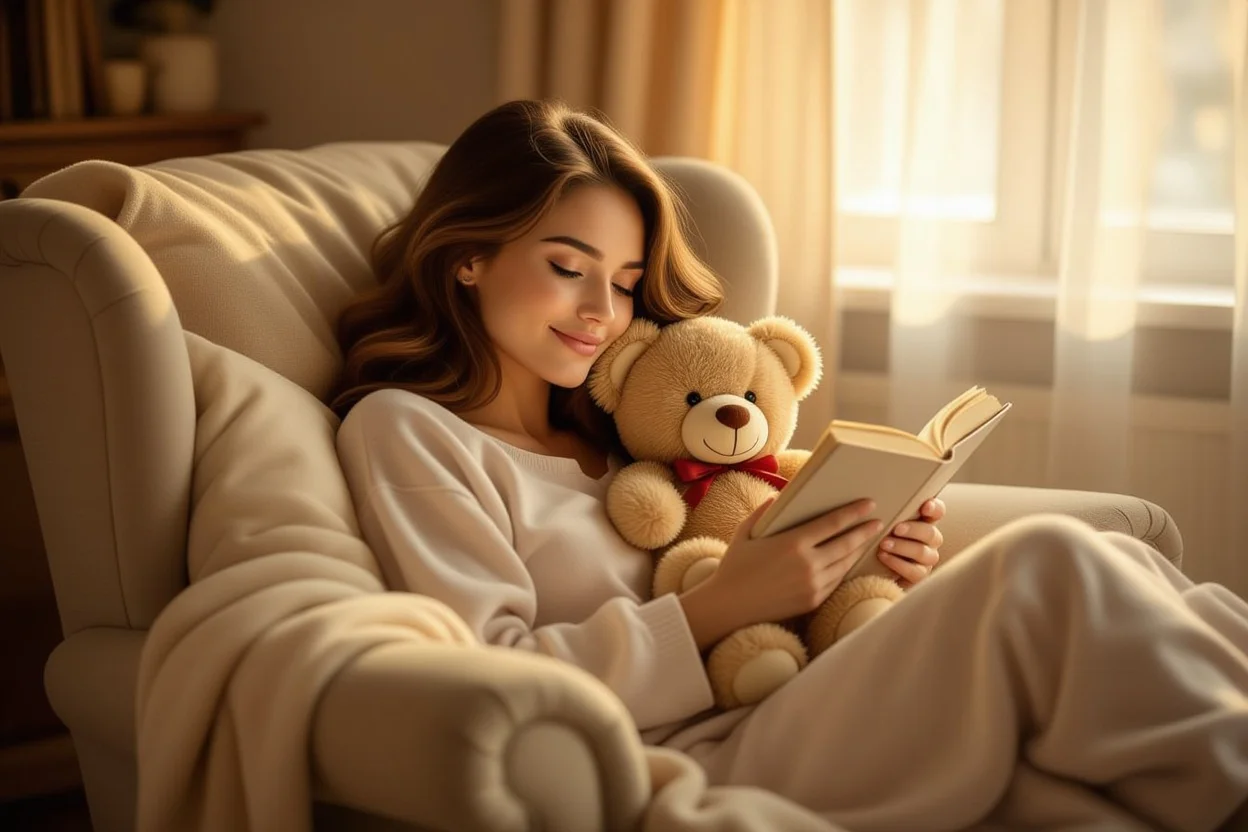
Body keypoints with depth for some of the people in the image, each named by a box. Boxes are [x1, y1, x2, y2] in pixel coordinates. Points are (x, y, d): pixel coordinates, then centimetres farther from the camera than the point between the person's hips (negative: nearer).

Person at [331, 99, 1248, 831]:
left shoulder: (606, 432, 27)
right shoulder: (403, 430, 5)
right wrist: (719, 606, -14)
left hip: (786, 726, 7)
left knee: (1116, 567, -14)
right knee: (1049, 569, -24)